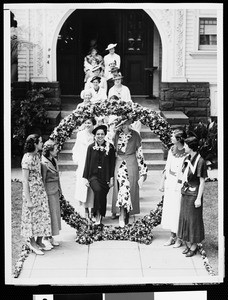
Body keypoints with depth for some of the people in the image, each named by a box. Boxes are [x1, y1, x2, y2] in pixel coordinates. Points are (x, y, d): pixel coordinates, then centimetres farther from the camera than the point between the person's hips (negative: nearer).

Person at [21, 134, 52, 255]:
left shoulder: (37, 155, 6)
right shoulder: (27, 159, -19)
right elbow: (25, 181, -18)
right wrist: (28, 200, -18)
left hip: (40, 189, 8)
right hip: (31, 191, -8)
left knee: (43, 215, 10)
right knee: (32, 216, 3)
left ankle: (39, 241, 22)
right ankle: (32, 243, 17)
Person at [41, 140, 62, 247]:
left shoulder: (54, 160, 7)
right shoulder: (44, 163, -20)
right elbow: (43, 180, -17)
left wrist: (59, 189, 17)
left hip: (55, 190, 9)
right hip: (48, 190, -9)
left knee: (55, 212, 13)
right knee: (50, 212, -1)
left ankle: (49, 235, 23)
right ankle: (49, 237, 10)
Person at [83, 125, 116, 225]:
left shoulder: (110, 147, 1)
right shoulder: (91, 147, 3)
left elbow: (112, 163, 3)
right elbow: (87, 163, 6)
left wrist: (111, 178, -1)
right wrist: (86, 178, 3)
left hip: (105, 176, 1)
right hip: (93, 175, -1)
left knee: (103, 195, 4)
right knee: (98, 190, -26)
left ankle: (102, 216, 24)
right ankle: (97, 215, -21)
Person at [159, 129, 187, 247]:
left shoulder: (187, 154, -14)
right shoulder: (171, 150, 5)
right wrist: (162, 183, 14)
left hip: (179, 185, -6)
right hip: (169, 184, 6)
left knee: (178, 211, 1)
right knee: (169, 210, 10)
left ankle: (179, 238, 13)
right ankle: (172, 236, 21)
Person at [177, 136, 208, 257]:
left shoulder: (200, 161, -17)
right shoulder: (187, 159, 5)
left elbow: (202, 181, -14)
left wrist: (199, 198, -15)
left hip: (194, 194, -8)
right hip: (185, 193, 8)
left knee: (193, 219, 2)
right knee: (184, 218, 12)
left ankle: (194, 247, 14)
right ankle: (188, 245, 23)